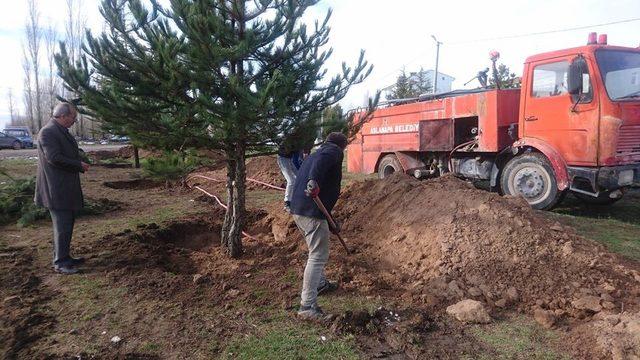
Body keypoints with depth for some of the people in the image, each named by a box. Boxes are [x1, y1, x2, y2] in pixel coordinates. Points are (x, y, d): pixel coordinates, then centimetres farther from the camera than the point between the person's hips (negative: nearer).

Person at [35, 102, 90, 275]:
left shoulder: (61, 131, 14)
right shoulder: (48, 132, -16)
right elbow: (53, 158, -22)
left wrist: (79, 163, 8)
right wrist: (78, 165, -14)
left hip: (67, 187, 10)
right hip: (57, 189, -10)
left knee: (67, 224, 16)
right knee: (62, 226, -3)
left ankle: (64, 257, 27)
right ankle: (60, 263, 7)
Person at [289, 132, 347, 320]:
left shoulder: (313, 155, 28)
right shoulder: (335, 151, 2)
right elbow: (322, 161, -24)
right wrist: (314, 181, -42)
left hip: (297, 209, 9)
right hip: (312, 212, -9)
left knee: (318, 251, 28)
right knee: (318, 257, -4)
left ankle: (321, 283, 45)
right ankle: (307, 306, -3)